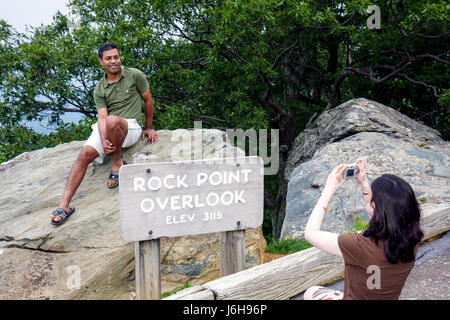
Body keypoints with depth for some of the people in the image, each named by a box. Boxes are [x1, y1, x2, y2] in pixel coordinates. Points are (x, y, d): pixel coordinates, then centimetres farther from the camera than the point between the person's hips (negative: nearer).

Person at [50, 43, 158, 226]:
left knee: (112, 120, -38)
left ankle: (117, 163, -15)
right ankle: (65, 204, -22)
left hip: (131, 127, -3)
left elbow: (148, 101, 11)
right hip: (106, 130, 4)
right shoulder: (100, 89, 9)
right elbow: (102, 117, -3)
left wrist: (149, 128, 14)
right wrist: (104, 141, -21)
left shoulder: (134, 75, 1)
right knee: (85, 154, -20)